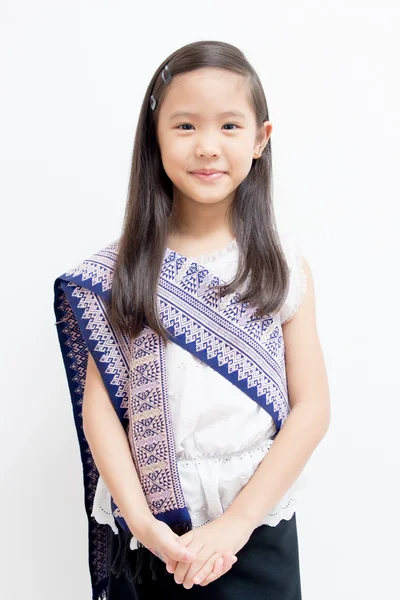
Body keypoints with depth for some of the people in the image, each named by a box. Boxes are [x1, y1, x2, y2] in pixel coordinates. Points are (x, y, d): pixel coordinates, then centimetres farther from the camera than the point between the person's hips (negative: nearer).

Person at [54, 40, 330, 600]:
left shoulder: (285, 265, -4)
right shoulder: (117, 271, -4)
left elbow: (311, 407, -6)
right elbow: (98, 405, -6)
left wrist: (236, 521, -14)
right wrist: (141, 520, -16)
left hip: (257, 532, 0)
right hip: (144, 534, 0)